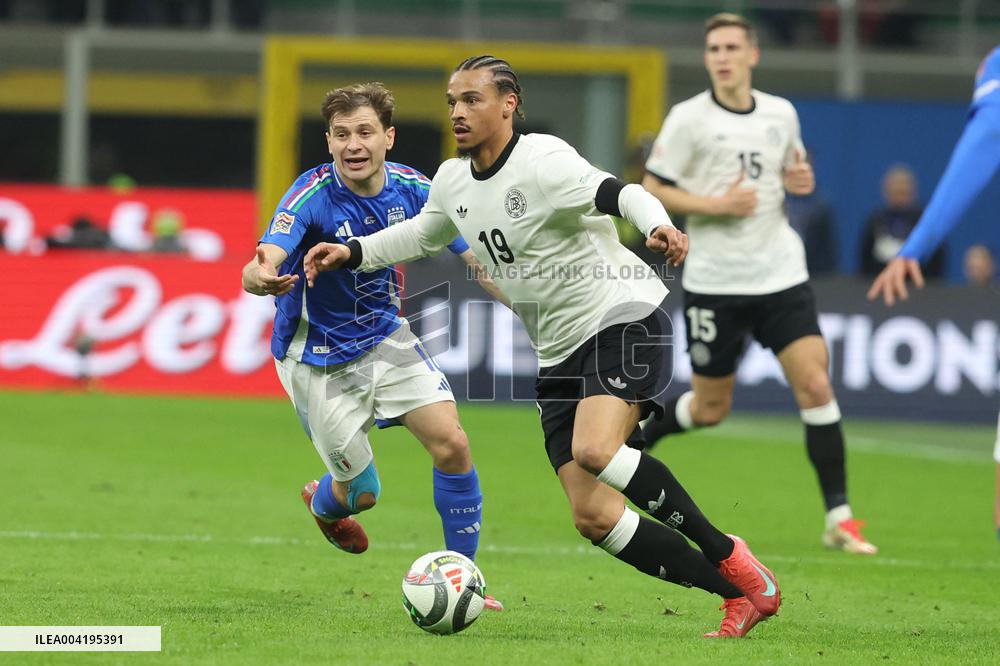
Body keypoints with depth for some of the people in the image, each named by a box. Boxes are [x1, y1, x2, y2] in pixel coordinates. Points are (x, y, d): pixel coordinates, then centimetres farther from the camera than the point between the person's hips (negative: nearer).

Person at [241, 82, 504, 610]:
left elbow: (477, 256, -4)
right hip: (318, 360, -4)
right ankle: (323, 503, 42)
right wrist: (259, 277, -66)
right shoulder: (313, 195, -26)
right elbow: (265, 261, -42)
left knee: (452, 443, -12)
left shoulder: (411, 189, -11)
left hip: (385, 336, 4)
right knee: (362, 493, 2)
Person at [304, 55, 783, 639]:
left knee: (592, 450, -34)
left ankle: (727, 555, -18)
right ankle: (740, 595, 3)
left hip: (623, 320, -8)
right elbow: (421, 235, 31)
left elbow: (617, 193, -30)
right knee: (592, 517, -5)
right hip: (560, 353, 8)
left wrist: (658, 225, -50)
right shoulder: (453, 182, 9)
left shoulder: (542, 162, -15)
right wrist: (352, 254, 19)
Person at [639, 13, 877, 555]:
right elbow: (653, 190, -4)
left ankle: (838, 518, -6)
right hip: (715, 282, -3)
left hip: (781, 275, 3)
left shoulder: (781, 114, 6)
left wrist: (802, 179, 0)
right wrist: (715, 205, -16)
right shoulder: (688, 119, -6)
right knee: (710, 408, 6)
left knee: (816, 386, -11)